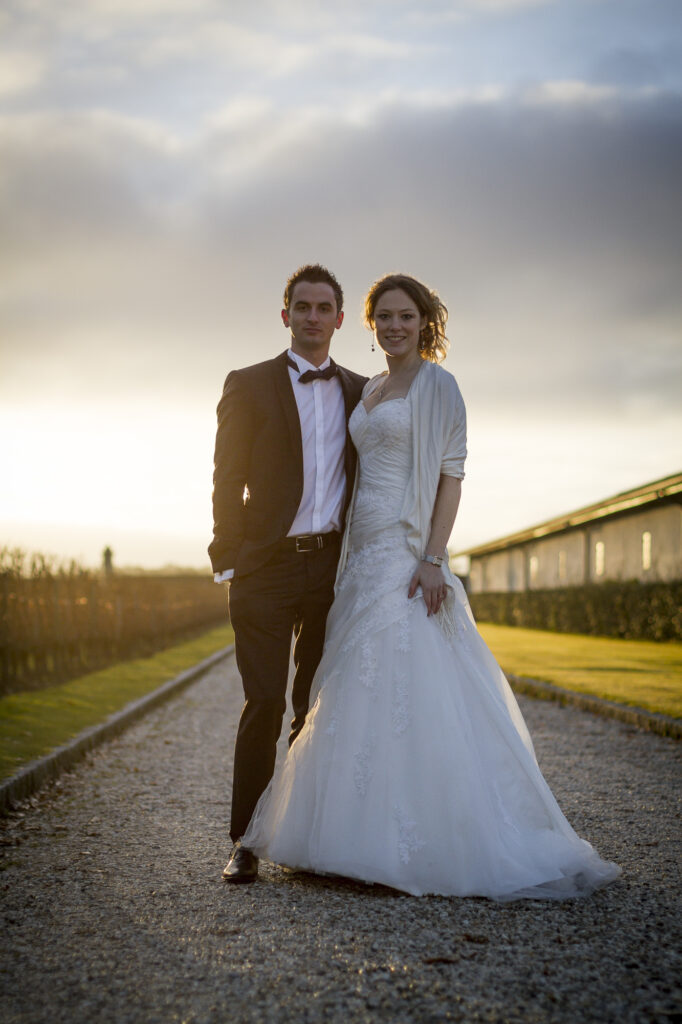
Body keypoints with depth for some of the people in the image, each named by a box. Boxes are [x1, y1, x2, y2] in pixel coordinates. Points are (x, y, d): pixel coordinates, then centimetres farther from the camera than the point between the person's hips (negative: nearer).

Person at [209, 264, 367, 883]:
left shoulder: (361, 392, 14)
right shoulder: (249, 386, 4)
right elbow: (228, 482, 0)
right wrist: (228, 564, -7)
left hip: (335, 568, 3)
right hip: (268, 567, -3)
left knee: (319, 707, 8)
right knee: (264, 703, -8)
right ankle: (246, 842, 0)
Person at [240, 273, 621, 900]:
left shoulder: (436, 384, -4)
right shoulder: (369, 390, 18)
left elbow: (451, 474, -10)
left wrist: (433, 558, -20)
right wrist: (354, 558, 17)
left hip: (408, 558, -8)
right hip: (366, 555, 8)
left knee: (410, 690, -11)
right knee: (360, 697, 8)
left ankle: (428, 844, -5)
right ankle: (373, 836, 16)